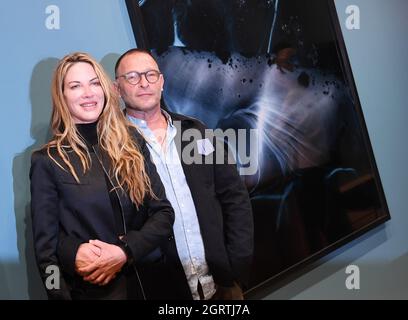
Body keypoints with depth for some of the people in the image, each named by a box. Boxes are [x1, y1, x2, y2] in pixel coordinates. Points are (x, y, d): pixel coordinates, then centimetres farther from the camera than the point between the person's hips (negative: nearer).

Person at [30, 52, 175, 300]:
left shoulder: (132, 142, 3)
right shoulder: (47, 161, -4)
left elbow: (164, 212, 0)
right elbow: (46, 245, -5)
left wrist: (125, 251, -15)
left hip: (151, 282, 3)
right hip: (90, 290, -3)